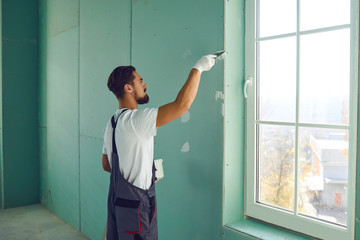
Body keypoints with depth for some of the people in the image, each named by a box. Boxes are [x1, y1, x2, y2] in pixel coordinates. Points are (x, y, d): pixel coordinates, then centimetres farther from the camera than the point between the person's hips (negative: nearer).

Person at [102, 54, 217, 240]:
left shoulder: (112, 123, 8)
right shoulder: (134, 120, -21)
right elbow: (182, 104, -28)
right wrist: (198, 68, -16)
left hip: (116, 200, 9)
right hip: (135, 205, -9)